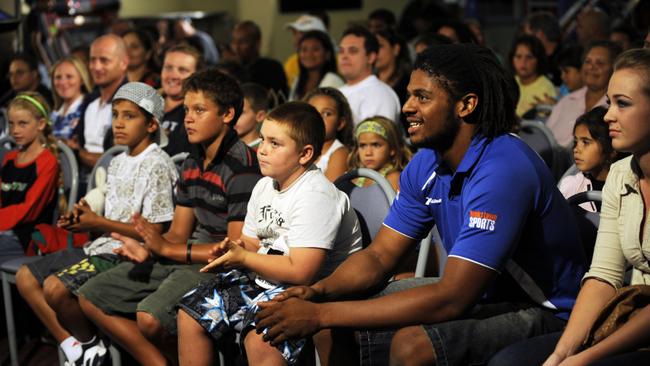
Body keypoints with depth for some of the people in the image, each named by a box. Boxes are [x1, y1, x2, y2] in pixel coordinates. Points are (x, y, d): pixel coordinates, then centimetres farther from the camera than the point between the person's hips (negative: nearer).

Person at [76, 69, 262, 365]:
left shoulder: (241, 166, -16)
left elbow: (238, 248, -19)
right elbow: (179, 233, 14)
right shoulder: (192, 164, 11)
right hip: (182, 257, 9)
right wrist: (147, 249, -9)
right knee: (90, 298, 7)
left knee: (150, 317, -33)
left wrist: (165, 249, -17)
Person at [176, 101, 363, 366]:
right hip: (266, 279, 9)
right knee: (191, 314, 4)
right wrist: (231, 249, -9)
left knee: (260, 338, -34)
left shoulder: (315, 196, -21)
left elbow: (300, 272, -27)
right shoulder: (264, 187, 7)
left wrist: (243, 258, -16)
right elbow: (251, 243, 17)